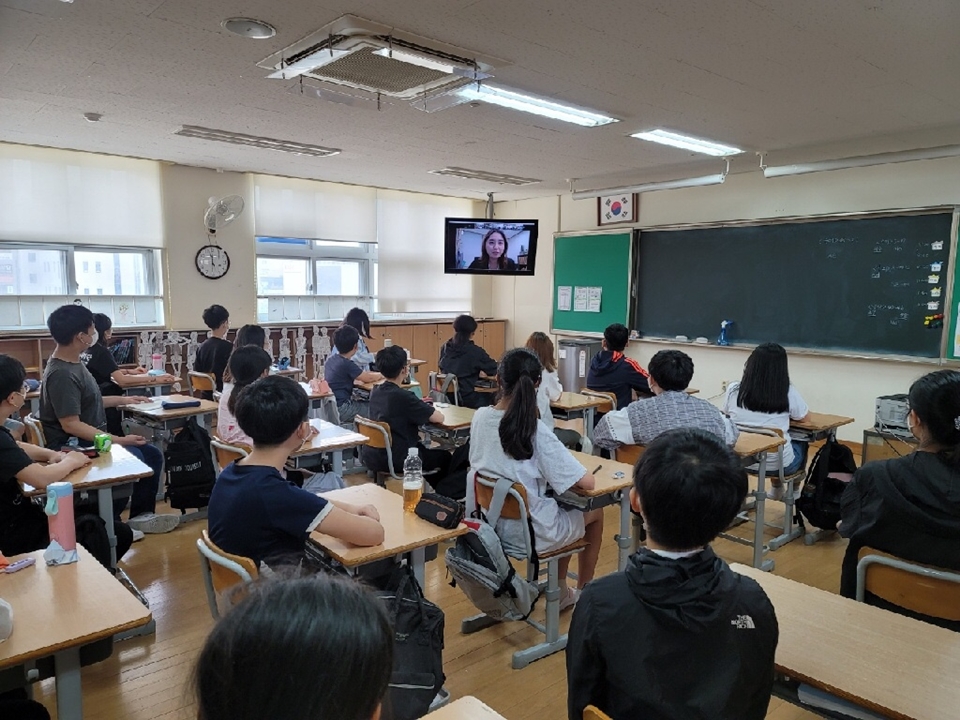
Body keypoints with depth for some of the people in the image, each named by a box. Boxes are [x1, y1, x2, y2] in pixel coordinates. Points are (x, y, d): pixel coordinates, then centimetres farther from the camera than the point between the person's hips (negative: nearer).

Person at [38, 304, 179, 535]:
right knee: (133, 458, -25)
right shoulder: (61, 374, -23)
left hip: (92, 440, 10)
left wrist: (123, 399, 21)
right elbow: (71, 424, -27)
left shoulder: (74, 363, 8)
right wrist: (118, 440, -27)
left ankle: (141, 515, 13)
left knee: (153, 455, 5)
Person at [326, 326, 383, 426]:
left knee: (369, 402, 18)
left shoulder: (330, 360, 6)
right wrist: (382, 375, 9)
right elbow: (368, 378, -9)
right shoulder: (347, 364, -19)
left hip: (330, 407, 9)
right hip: (340, 410, -9)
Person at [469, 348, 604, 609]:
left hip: (493, 524, 6)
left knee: (563, 505, 31)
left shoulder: (479, 417, -8)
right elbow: (587, 483, -22)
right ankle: (583, 594, 39)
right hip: (531, 533, -6)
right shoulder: (536, 432, -26)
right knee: (595, 512, 22)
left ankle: (561, 590, 40)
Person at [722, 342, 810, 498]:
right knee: (802, 442, 33)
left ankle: (776, 488, 50)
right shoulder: (789, 394, -14)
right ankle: (794, 490, 48)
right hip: (779, 464, -3)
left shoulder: (733, 390, -10)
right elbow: (804, 417, 5)